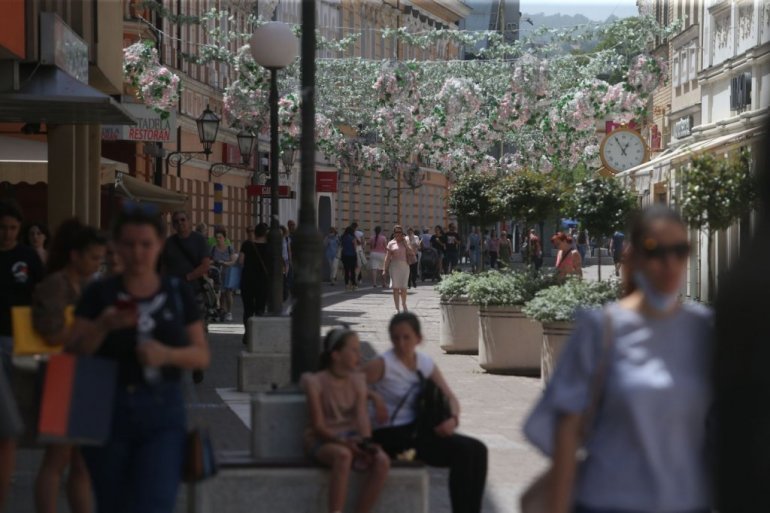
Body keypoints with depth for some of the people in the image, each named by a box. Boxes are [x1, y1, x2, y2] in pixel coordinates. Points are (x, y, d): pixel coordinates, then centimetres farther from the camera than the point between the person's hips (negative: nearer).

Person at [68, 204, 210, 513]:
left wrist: (167, 354, -16)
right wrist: (103, 326, -20)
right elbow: (73, 354, -2)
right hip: (107, 411, 1)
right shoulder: (99, 294, 2)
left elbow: (202, 355, 4)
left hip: (163, 411, 0)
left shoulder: (178, 294, 6)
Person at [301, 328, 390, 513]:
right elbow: (318, 426, -12)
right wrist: (343, 441, -26)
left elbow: (362, 416, -6)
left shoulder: (358, 381, 7)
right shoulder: (316, 382, -8)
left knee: (382, 461, -26)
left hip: (351, 439, 5)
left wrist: (365, 443, -24)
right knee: (343, 455, -39)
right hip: (322, 441, -5)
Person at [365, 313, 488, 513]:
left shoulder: (426, 364, 9)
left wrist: (453, 419, -8)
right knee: (462, 451, -22)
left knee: (477, 450, -9)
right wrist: (374, 396, -27)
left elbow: (450, 398, 11)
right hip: (392, 436, -7)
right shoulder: (382, 364, -9)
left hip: (418, 430, 7)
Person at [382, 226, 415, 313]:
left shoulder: (405, 242, 10)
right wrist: (385, 269, -1)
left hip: (404, 266, 1)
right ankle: (397, 308, 3)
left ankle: (403, 304, 24)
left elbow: (410, 253, -1)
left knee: (403, 287, 4)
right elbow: (388, 256, 4)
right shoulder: (391, 243, 4)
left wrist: (405, 243, -5)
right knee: (395, 288, -2)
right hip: (394, 266, -1)